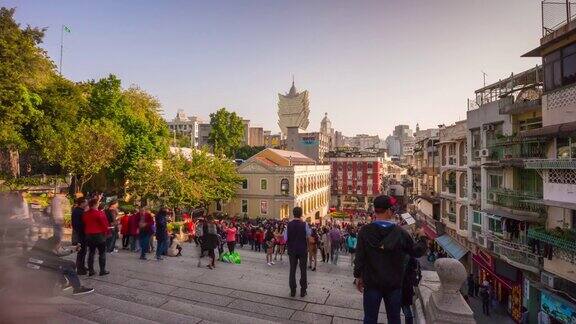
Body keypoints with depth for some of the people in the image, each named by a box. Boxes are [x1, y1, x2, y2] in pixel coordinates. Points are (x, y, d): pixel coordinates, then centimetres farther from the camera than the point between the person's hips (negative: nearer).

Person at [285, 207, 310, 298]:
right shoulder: (304, 224, -14)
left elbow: (286, 238, -5)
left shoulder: (289, 224, -8)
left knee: (292, 270, 11)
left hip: (292, 250, 2)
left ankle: (292, 291, 18)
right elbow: (308, 235, 1)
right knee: (303, 270, 10)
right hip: (302, 250, -1)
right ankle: (303, 291, 16)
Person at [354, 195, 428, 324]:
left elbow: (359, 256, -10)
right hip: (394, 284, 1)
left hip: (371, 283, 0)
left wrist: (358, 276, 3)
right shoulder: (400, 232, -12)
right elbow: (417, 252, 1)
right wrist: (422, 238, 19)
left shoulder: (365, 231, -13)